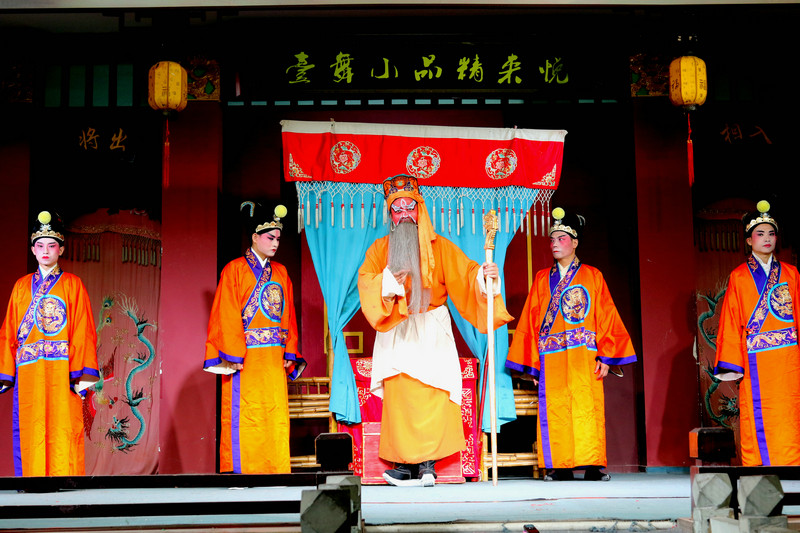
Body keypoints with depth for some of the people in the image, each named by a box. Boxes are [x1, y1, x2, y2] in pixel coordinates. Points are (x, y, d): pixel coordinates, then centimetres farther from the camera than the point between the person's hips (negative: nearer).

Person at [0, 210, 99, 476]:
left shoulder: (72, 284, 8)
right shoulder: (21, 286, 17)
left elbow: (83, 331, 1)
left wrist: (82, 373, -10)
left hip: (61, 371, -3)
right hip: (28, 371, 3)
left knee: (63, 431, -8)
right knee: (28, 432, -1)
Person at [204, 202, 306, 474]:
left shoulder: (281, 272, 16)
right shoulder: (235, 269, 0)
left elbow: (288, 315, 16)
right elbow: (227, 316, -6)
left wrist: (289, 351, 6)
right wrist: (233, 355, -14)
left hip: (274, 357, 5)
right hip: (245, 356, -5)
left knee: (276, 415, 2)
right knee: (244, 414, -5)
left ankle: (276, 469, 5)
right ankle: (239, 468, 0)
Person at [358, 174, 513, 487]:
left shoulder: (440, 247, 7)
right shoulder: (380, 249, 11)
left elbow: (464, 275, -3)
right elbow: (366, 283, -1)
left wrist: (484, 275, -23)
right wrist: (390, 280, -19)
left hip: (430, 334, -1)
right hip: (395, 335, 1)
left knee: (430, 397, -9)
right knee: (399, 395, -6)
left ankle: (426, 464, -6)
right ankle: (406, 464, -3)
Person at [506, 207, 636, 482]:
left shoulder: (591, 276, 10)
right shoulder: (542, 279, 14)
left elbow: (606, 316, 5)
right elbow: (531, 321, 12)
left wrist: (605, 356, -5)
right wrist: (532, 362, 4)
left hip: (583, 355, -2)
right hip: (551, 357, 2)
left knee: (586, 406, -8)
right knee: (554, 409, -4)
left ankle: (592, 465, -4)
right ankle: (559, 467, 0)